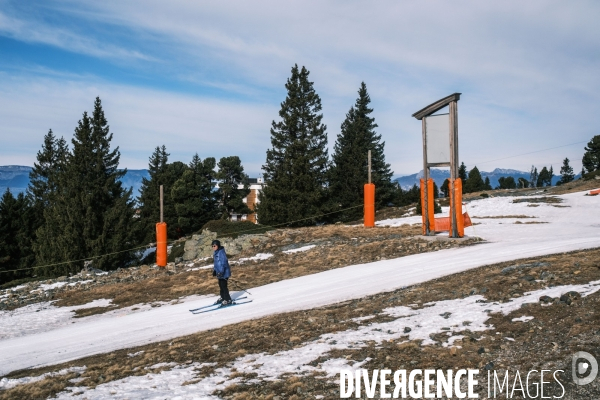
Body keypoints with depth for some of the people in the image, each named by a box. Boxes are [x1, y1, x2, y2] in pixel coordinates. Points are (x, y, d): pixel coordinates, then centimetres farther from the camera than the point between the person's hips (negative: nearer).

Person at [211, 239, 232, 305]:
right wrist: (214, 270, 27)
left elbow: (223, 263, -25)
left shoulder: (221, 252, -19)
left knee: (223, 286, -7)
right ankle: (223, 298, 33)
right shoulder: (216, 253, 11)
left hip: (224, 272, -10)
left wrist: (221, 272, -29)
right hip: (219, 272, 10)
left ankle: (228, 300, 2)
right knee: (221, 286, 18)